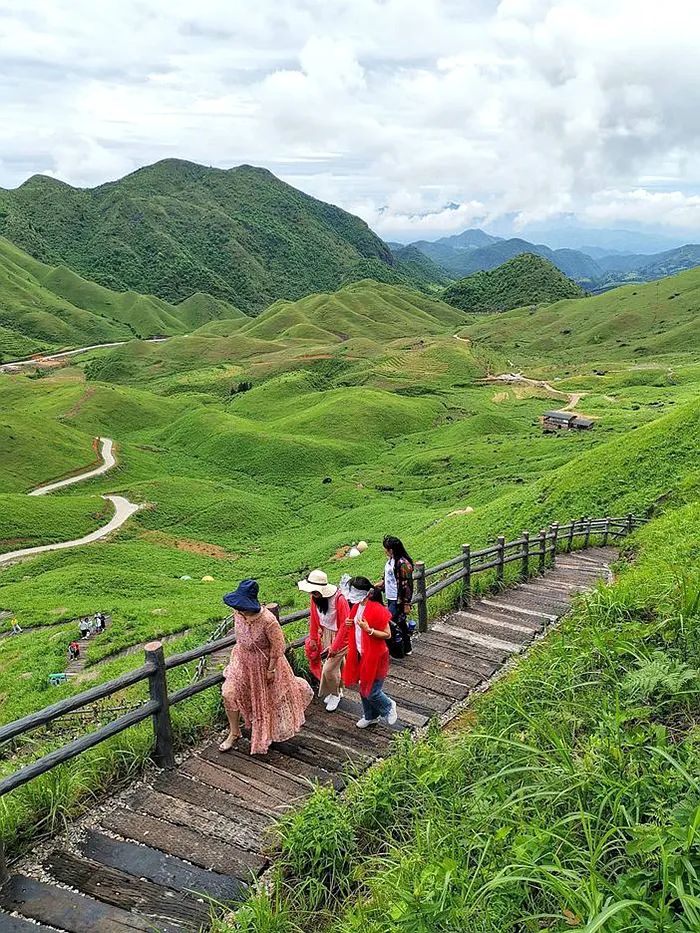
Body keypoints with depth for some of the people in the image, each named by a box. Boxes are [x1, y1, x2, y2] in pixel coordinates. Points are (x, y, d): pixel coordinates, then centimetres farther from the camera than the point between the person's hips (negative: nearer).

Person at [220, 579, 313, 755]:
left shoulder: (268, 621, -35)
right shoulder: (238, 612, -17)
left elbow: (277, 646, -22)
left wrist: (271, 670, -15)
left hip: (264, 663, -5)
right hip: (242, 660, 5)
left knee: (269, 697, 17)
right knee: (229, 694, -4)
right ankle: (234, 733, 18)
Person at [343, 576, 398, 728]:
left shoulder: (377, 610, -24)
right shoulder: (357, 607, 0)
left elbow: (387, 635, -19)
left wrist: (368, 629, -31)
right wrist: (350, 624, -4)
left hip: (375, 656, -8)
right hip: (361, 654, 8)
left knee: (371, 692, 0)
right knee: (363, 688, 19)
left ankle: (389, 706, 30)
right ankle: (371, 716, 40)